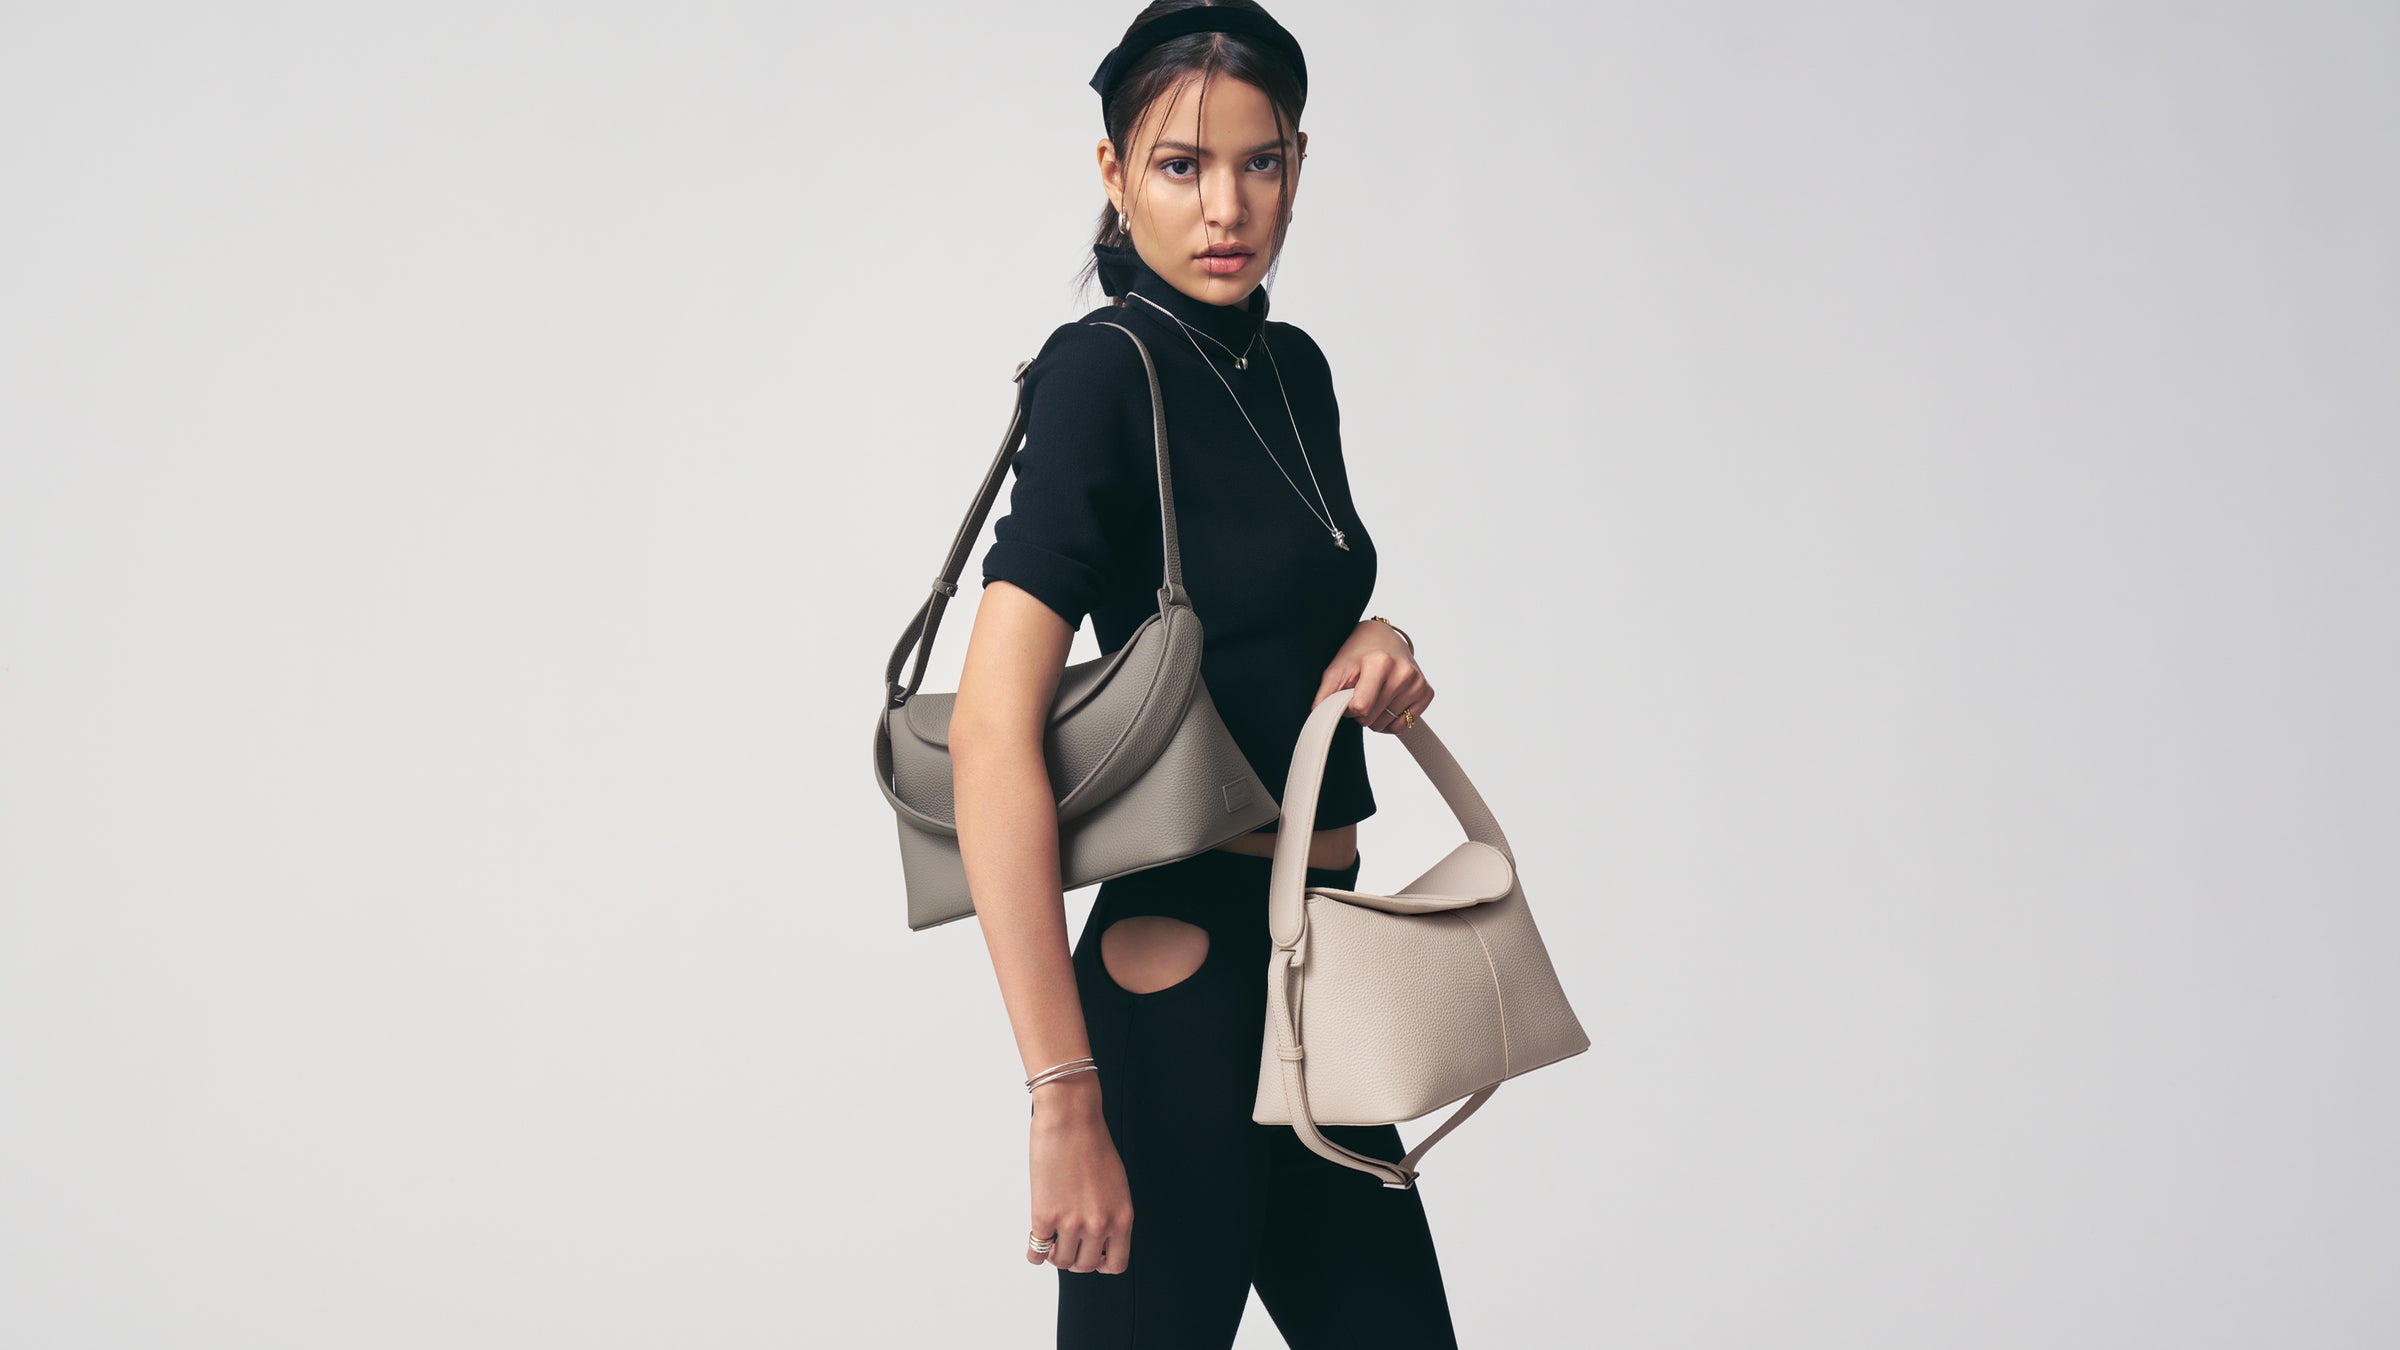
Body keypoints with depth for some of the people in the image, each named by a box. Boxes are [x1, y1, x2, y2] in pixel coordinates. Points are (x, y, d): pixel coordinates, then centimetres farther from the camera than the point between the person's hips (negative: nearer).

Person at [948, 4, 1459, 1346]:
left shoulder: (1294, 368, 10)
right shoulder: (1107, 372, -14)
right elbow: (994, 735, -23)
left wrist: (1373, 646, 1)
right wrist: (1066, 1096, -28)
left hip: (1309, 977, 8)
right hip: (1186, 982, -8)